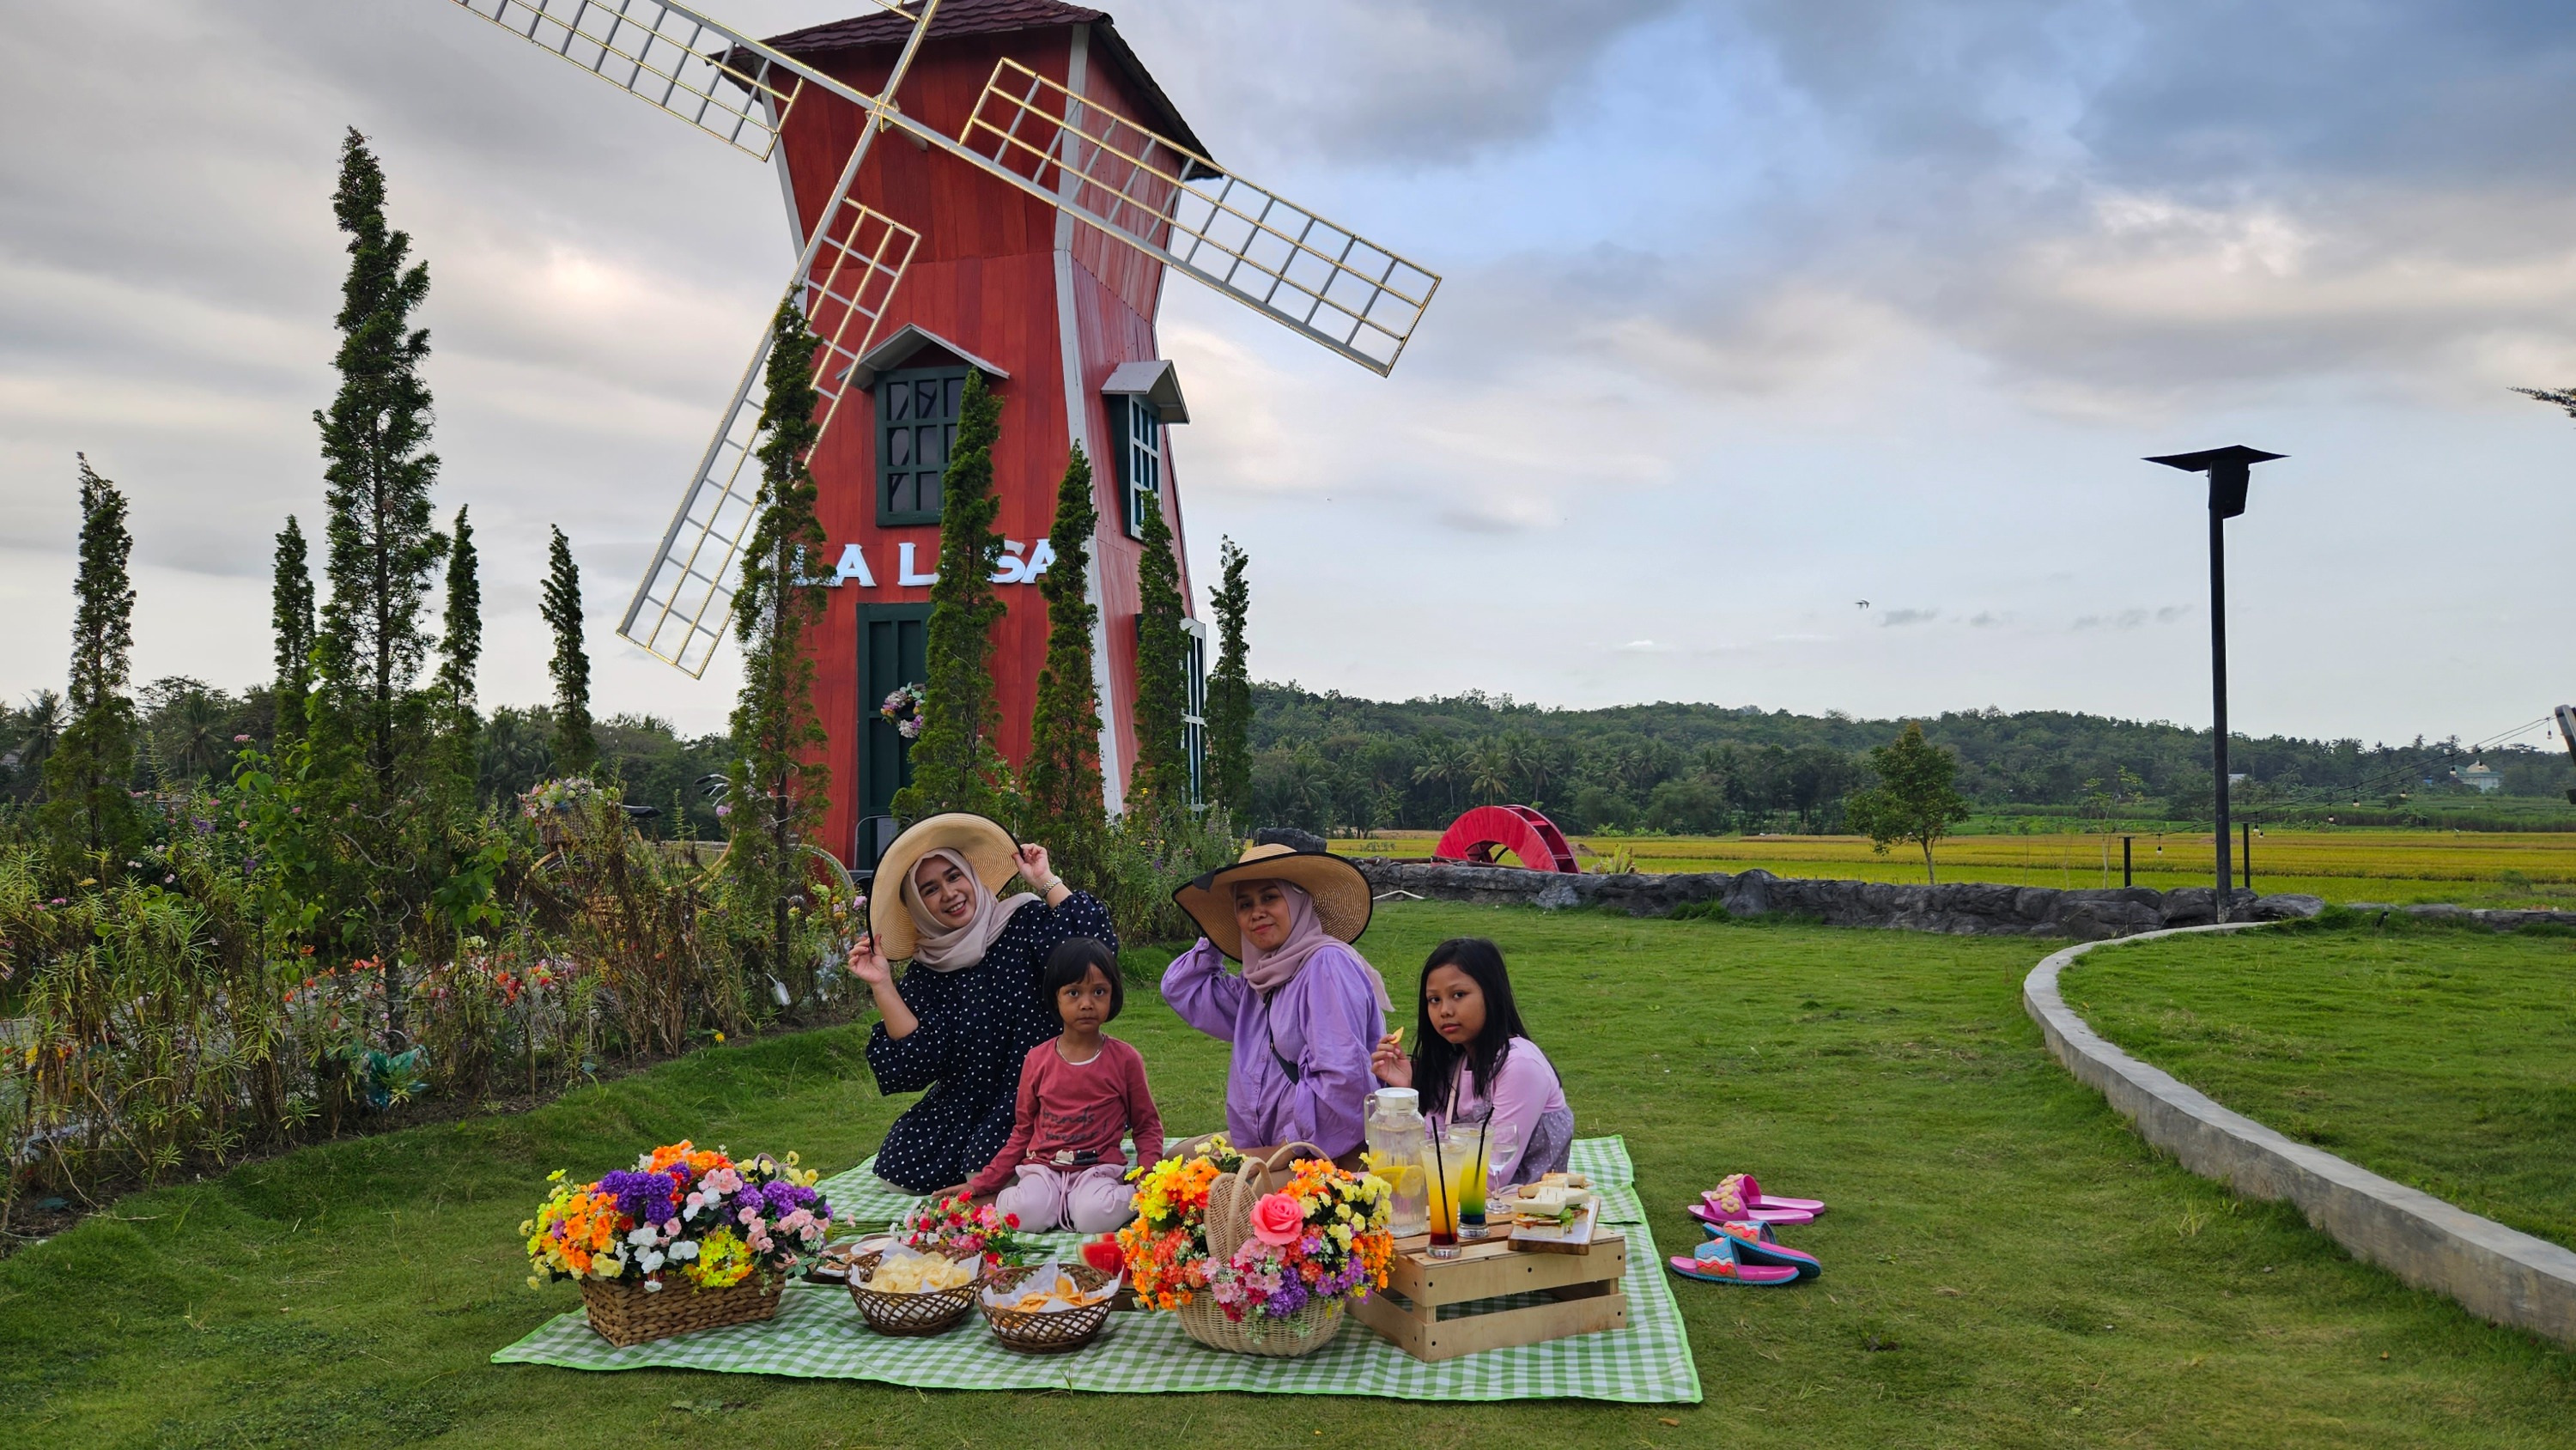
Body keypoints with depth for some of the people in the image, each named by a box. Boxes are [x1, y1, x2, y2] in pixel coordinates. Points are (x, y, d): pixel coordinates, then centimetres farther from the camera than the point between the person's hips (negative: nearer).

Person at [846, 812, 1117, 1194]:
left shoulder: (1025, 923, -5)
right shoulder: (926, 971, 4)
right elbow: (916, 1059, -7)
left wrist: (1045, 880, -15)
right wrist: (882, 986, -11)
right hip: (963, 1111, 5)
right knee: (901, 1164, -12)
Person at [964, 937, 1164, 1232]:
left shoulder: (1124, 1059, 2)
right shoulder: (1038, 1059, 6)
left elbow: (1147, 1124, 11)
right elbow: (1022, 1132, 15)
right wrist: (980, 1185, 11)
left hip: (1099, 1168, -1)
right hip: (1043, 1167, 1)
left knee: (1096, 1214, -34)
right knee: (1027, 1212, -32)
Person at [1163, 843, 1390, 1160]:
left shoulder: (1327, 965, -11)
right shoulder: (1260, 984, 16)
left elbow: (1342, 1076, -20)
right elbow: (1180, 989, 30)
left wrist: (1291, 1145, -16)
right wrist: (1215, 938, 23)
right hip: (1264, 1146, 9)